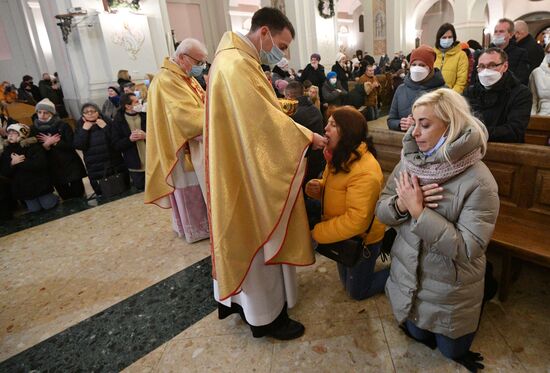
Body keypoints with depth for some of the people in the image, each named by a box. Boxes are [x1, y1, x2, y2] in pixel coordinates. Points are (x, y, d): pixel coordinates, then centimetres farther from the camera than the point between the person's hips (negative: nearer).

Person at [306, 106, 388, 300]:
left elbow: (357, 220, -33)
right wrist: (317, 187, -12)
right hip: (344, 237, 8)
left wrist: (317, 232, -26)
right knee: (347, 282, 27)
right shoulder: (339, 157, -2)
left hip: (362, 240, -8)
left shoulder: (365, 172, -32)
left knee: (357, 291, 13)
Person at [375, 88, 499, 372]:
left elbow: (467, 248, -28)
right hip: (408, 280, 4)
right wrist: (401, 204, -28)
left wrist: (417, 211, -31)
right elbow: (381, 211, -6)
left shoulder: (479, 182, -25)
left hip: (450, 293, -4)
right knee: (418, 336, 25)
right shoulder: (409, 162, -9)